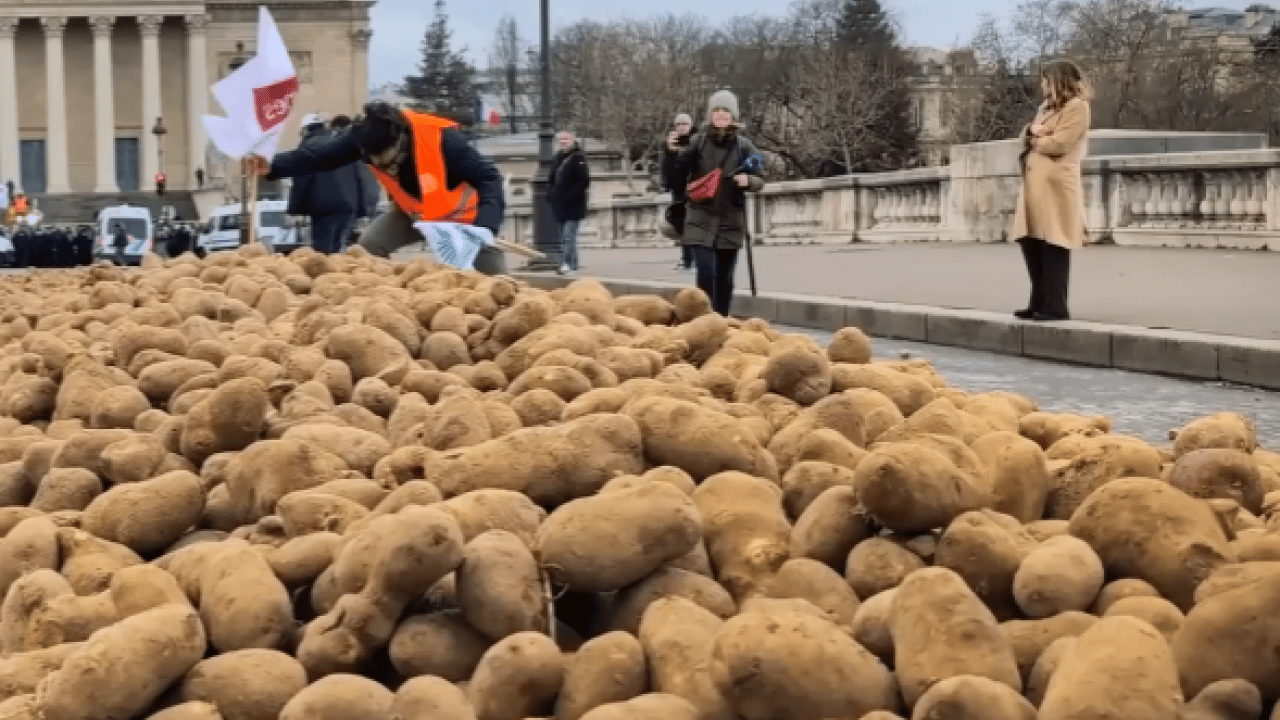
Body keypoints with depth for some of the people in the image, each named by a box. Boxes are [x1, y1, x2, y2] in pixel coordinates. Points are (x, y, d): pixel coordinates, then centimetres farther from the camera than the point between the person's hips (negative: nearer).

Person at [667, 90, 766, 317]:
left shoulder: (744, 146, 1)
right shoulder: (698, 143, 1)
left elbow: (759, 181, 3)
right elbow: (678, 178, 2)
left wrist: (748, 181, -19)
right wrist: (673, 153, -14)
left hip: (731, 222, 1)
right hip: (702, 221, -1)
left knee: (725, 279, 7)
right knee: (706, 274, -13)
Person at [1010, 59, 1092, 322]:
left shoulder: (1077, 107, -4)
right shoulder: (1046, 107, 26)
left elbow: (1058, 143, -13)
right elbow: (1027, 137, 21)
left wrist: (1036, 142, 3)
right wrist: (1031, 133, -1)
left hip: (1057, 185, -9)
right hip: (1035, 184, 9)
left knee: (1054, 247, -9)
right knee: (1031, 243, 6)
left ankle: (1056, 306, -7)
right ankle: (1039, 303, 13)